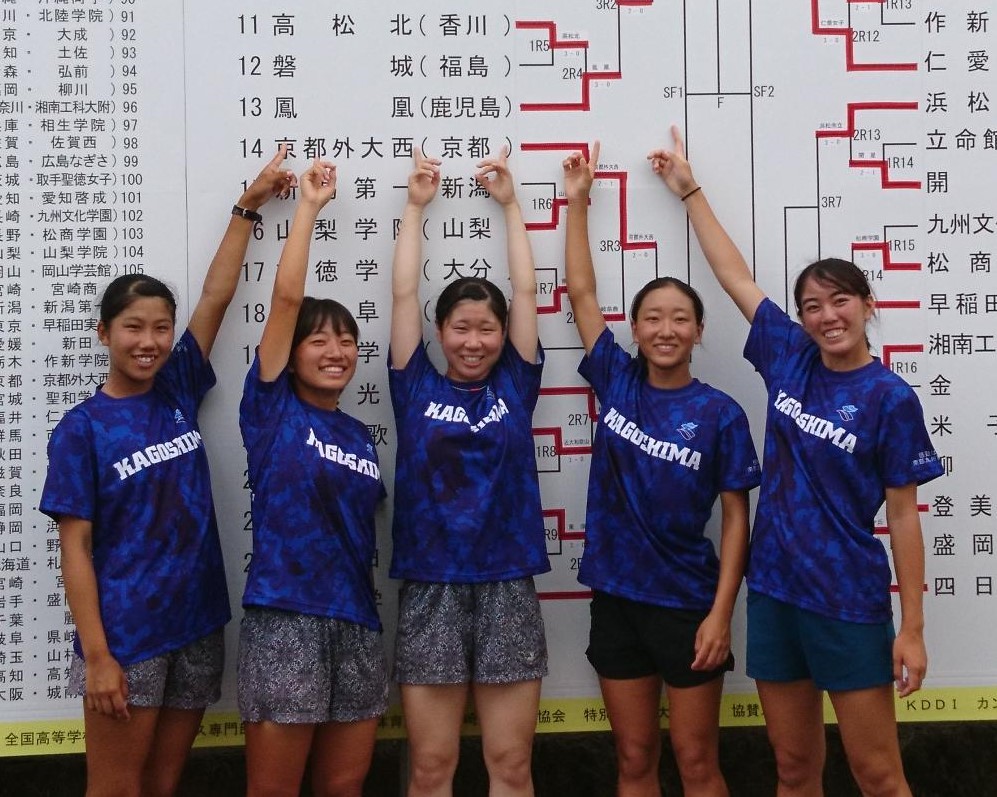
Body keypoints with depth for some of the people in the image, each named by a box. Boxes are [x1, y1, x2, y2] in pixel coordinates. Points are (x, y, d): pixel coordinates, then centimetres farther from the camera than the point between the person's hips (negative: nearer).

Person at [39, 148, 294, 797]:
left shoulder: (179, 392, 4)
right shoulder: (82, 428, -7)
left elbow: (216, 296, 3)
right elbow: (76, 548, -9)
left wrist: (249, 207, 2)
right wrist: (97, 656, -15)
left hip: (196, 626, 4)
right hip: (125, 637, -4)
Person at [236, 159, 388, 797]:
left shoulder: (362, 436, 13)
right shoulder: (271, 409, -1)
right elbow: (287, 295, -8)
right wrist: (310, 204, -1)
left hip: (357, 622, 5)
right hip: (285, 617, -5)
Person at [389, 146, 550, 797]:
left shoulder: (515, 386, 6)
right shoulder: (418, 389, 4)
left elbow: (527, 290, 5)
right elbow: (404, 292, 3)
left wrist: (509, 203, 11)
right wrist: (416, 204, 9)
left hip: (508, 589, 1)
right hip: (430, 589, -1)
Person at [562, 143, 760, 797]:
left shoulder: (720, 413, -7)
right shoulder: (616, 382, 1)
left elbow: (736, 517, -6)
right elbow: (581, 292, 4)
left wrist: (721, 613, -13)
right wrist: (577, 201, 3)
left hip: (688, 605, -2)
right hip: (617, 598, 3)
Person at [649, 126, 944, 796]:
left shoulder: (891, 398, -8)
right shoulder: (791, 362, 3)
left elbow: (904, 517, -7)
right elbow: (735, 276, 11)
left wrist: (912, 629, -8)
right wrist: (689, 189, 17)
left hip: (849, 603, -4)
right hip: (773, 591, 4)